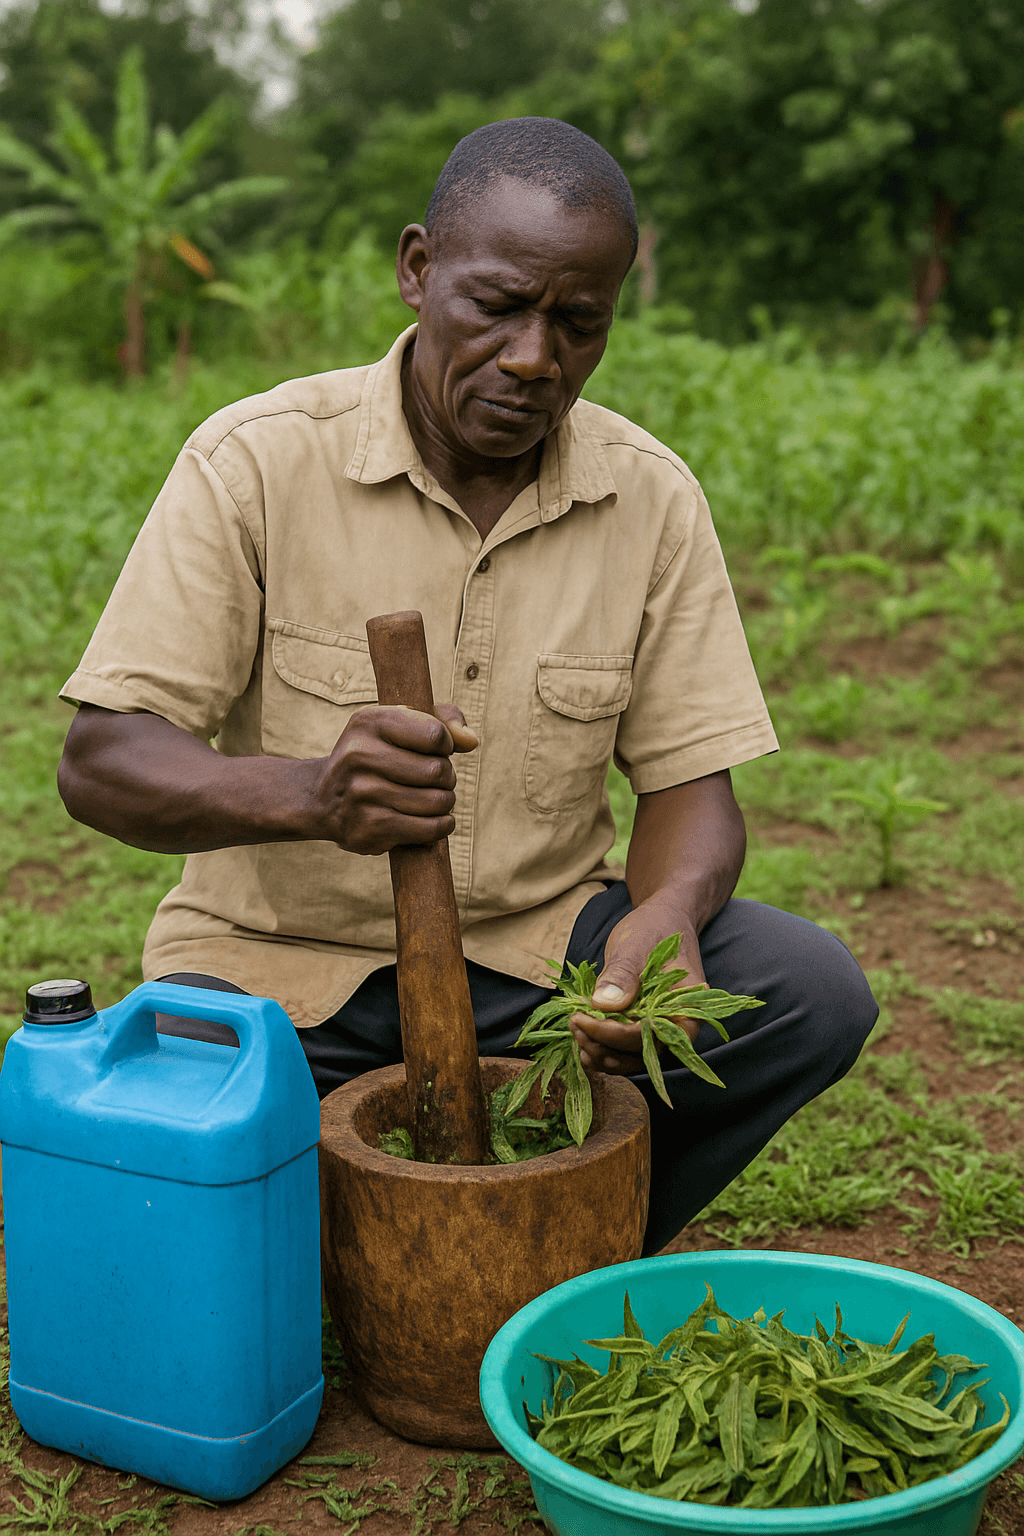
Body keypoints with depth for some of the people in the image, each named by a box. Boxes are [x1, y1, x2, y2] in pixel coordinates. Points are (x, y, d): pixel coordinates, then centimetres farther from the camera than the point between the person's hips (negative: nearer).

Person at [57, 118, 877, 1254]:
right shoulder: (254, 462, -13)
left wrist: (666, 917, -26)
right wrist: (309, 794, -38)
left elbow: (686, 781, -1)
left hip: (538, 940, 3)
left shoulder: (652, 498, -3)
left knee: (814, 997, -20)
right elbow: (101, 762, -17)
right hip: (276, 955, -2)